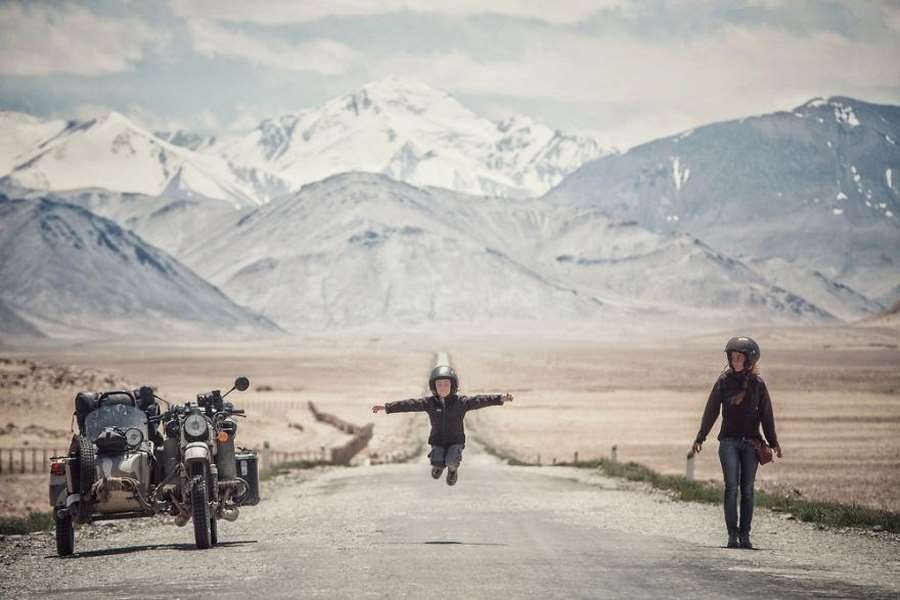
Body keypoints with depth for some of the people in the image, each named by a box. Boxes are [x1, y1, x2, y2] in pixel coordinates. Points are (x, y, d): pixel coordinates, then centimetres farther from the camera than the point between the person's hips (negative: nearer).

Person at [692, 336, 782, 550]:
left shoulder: (757, 384, 5)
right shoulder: (724, 381, 2)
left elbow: (766, 414, 10)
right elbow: (711, 411, 3)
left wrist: (773, 442, 10)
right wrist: (700, 437, -1)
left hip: (751, 443, 1)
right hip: (729, 441, -1)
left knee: (747, 489, 2)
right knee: (731, 487, -7)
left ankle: (745, 534, 6)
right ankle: (732, 534, -7)